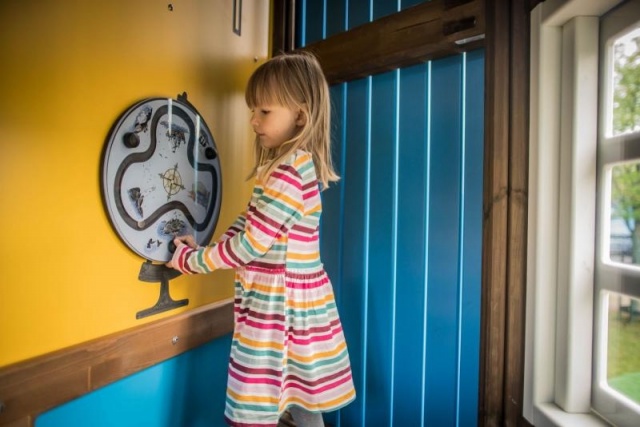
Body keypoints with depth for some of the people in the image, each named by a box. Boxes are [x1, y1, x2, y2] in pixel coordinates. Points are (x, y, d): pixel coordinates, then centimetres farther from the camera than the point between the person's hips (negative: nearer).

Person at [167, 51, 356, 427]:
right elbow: (249, 222, 13)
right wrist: (204, 250, 2)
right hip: (292, 303, 9)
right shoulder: (293, 164, 10)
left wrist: (190, 260, -7)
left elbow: (250, 244, -20)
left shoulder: (290, 170, -21)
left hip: (280, 305, -9)